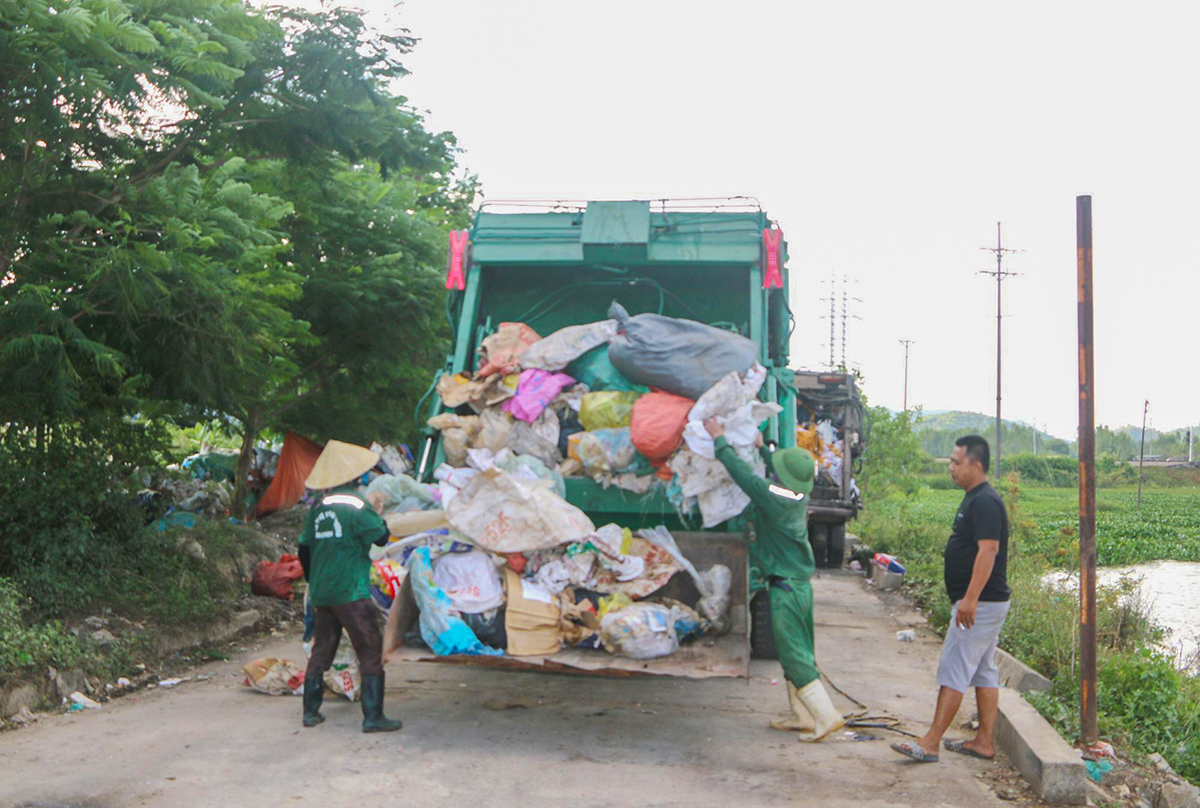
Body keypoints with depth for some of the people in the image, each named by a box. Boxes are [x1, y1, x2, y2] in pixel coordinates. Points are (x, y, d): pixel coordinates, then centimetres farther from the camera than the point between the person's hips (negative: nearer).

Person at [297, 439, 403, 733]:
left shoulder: (318, 508, 9)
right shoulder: (355, 504, -12)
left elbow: (304, 549, 15)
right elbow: (380, 537, -10)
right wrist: (380, 516, 8)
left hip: (321, 594, 7)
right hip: (351, 593, -7)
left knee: (321, 649, 17)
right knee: (371, 652, -1)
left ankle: (311, 711, 21)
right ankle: (373, 717, -2)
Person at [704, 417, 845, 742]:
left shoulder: (773, 498, -19)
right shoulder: (800, 497, 3)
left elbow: (742, 472, -14)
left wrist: (720, 439, -4)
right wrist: (762, 447, 30)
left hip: (784, 588, -8)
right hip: (802, 584, 8)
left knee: (794, 655, -4)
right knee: (798, 651, 15)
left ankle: (825, 715, -5)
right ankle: (802, 716, 22)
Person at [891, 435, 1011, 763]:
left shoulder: (985, 502, -18)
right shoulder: (975, 499, 15)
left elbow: (988, 551, -26)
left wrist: (970, 598, -29)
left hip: (980, 604, -11)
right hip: (983, 603, 11)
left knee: (953, 670, -9)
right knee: (984, 671, 13)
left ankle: (930, 742, -6)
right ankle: (984, 741, 19)